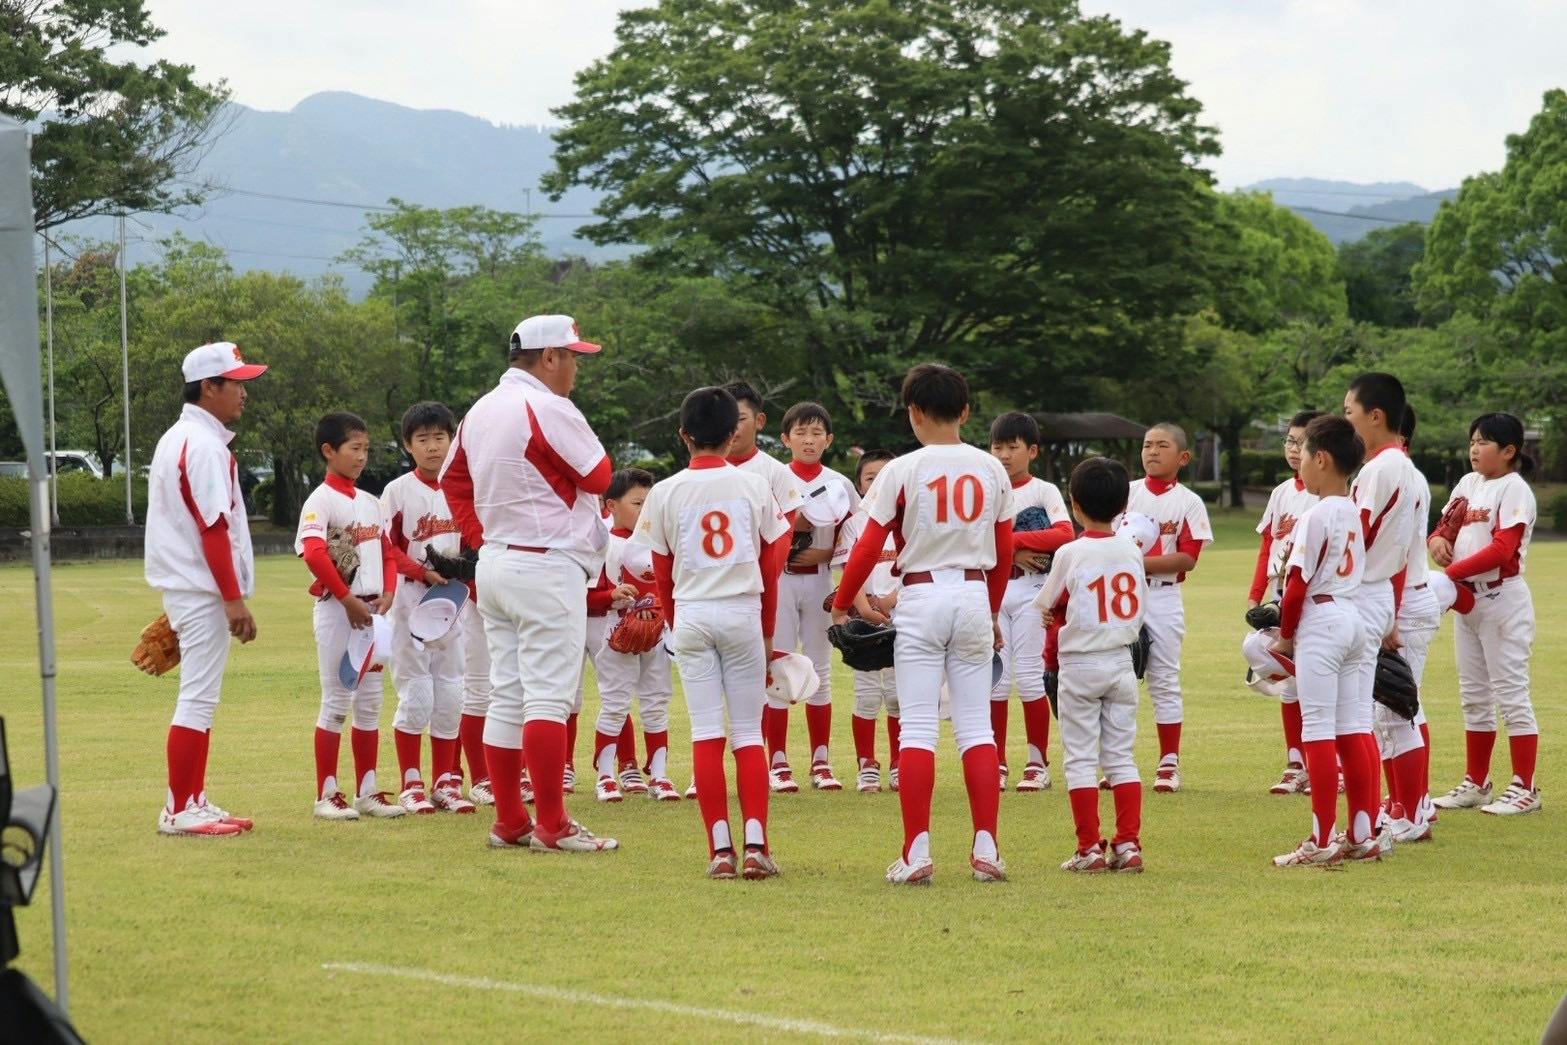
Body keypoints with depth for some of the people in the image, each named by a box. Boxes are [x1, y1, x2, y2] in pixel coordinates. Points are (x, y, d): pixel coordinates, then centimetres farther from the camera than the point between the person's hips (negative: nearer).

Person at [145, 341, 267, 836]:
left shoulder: (178, 438, 16)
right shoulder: (204, 445, -16)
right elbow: (214, 529, -20)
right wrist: (234, 599, -21)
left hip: (185, 587, 10)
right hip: (204, 590, -10)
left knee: (200, 697, 13)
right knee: (198, 697, -7)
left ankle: (195, 802, 17)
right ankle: (179, 810, -6)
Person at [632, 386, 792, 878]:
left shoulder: (666, 493, -1)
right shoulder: (754, 487, 0)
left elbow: (663, 576, 4)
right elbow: (770, 568, 4)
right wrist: (768, 634, 14)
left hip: (691, 616, 0)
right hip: (744, 614, 0)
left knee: (706, 732, 1)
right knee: (749, 732, 4)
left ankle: (720, 848, -4)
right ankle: (755, 846, -7)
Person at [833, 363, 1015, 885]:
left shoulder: (902, 470, -7)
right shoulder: (992, 470, 5)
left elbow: (868, 548, -7)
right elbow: (1004, 552, 11)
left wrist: (840, 607, 5)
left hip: (922, 595, -3)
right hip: (974, 595, 3)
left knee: (917, 726, -2)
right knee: (977, 726, 6)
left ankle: (917, 851, -8)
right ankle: (986, 848, 1)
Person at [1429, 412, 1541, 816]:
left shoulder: (1514, 488, -11)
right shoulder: (1468, 483, 12)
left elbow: (1502, 549, -20)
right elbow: (1447, 524, 16)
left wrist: (1451, 572, -25)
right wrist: (1438, 539, -8)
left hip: (1502, 599, -8)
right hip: (1466, 599, 8)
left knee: (1510, 693, -6)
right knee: (1474, 696, 14)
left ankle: (1524, 787, -2)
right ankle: (1476, 783, 22)